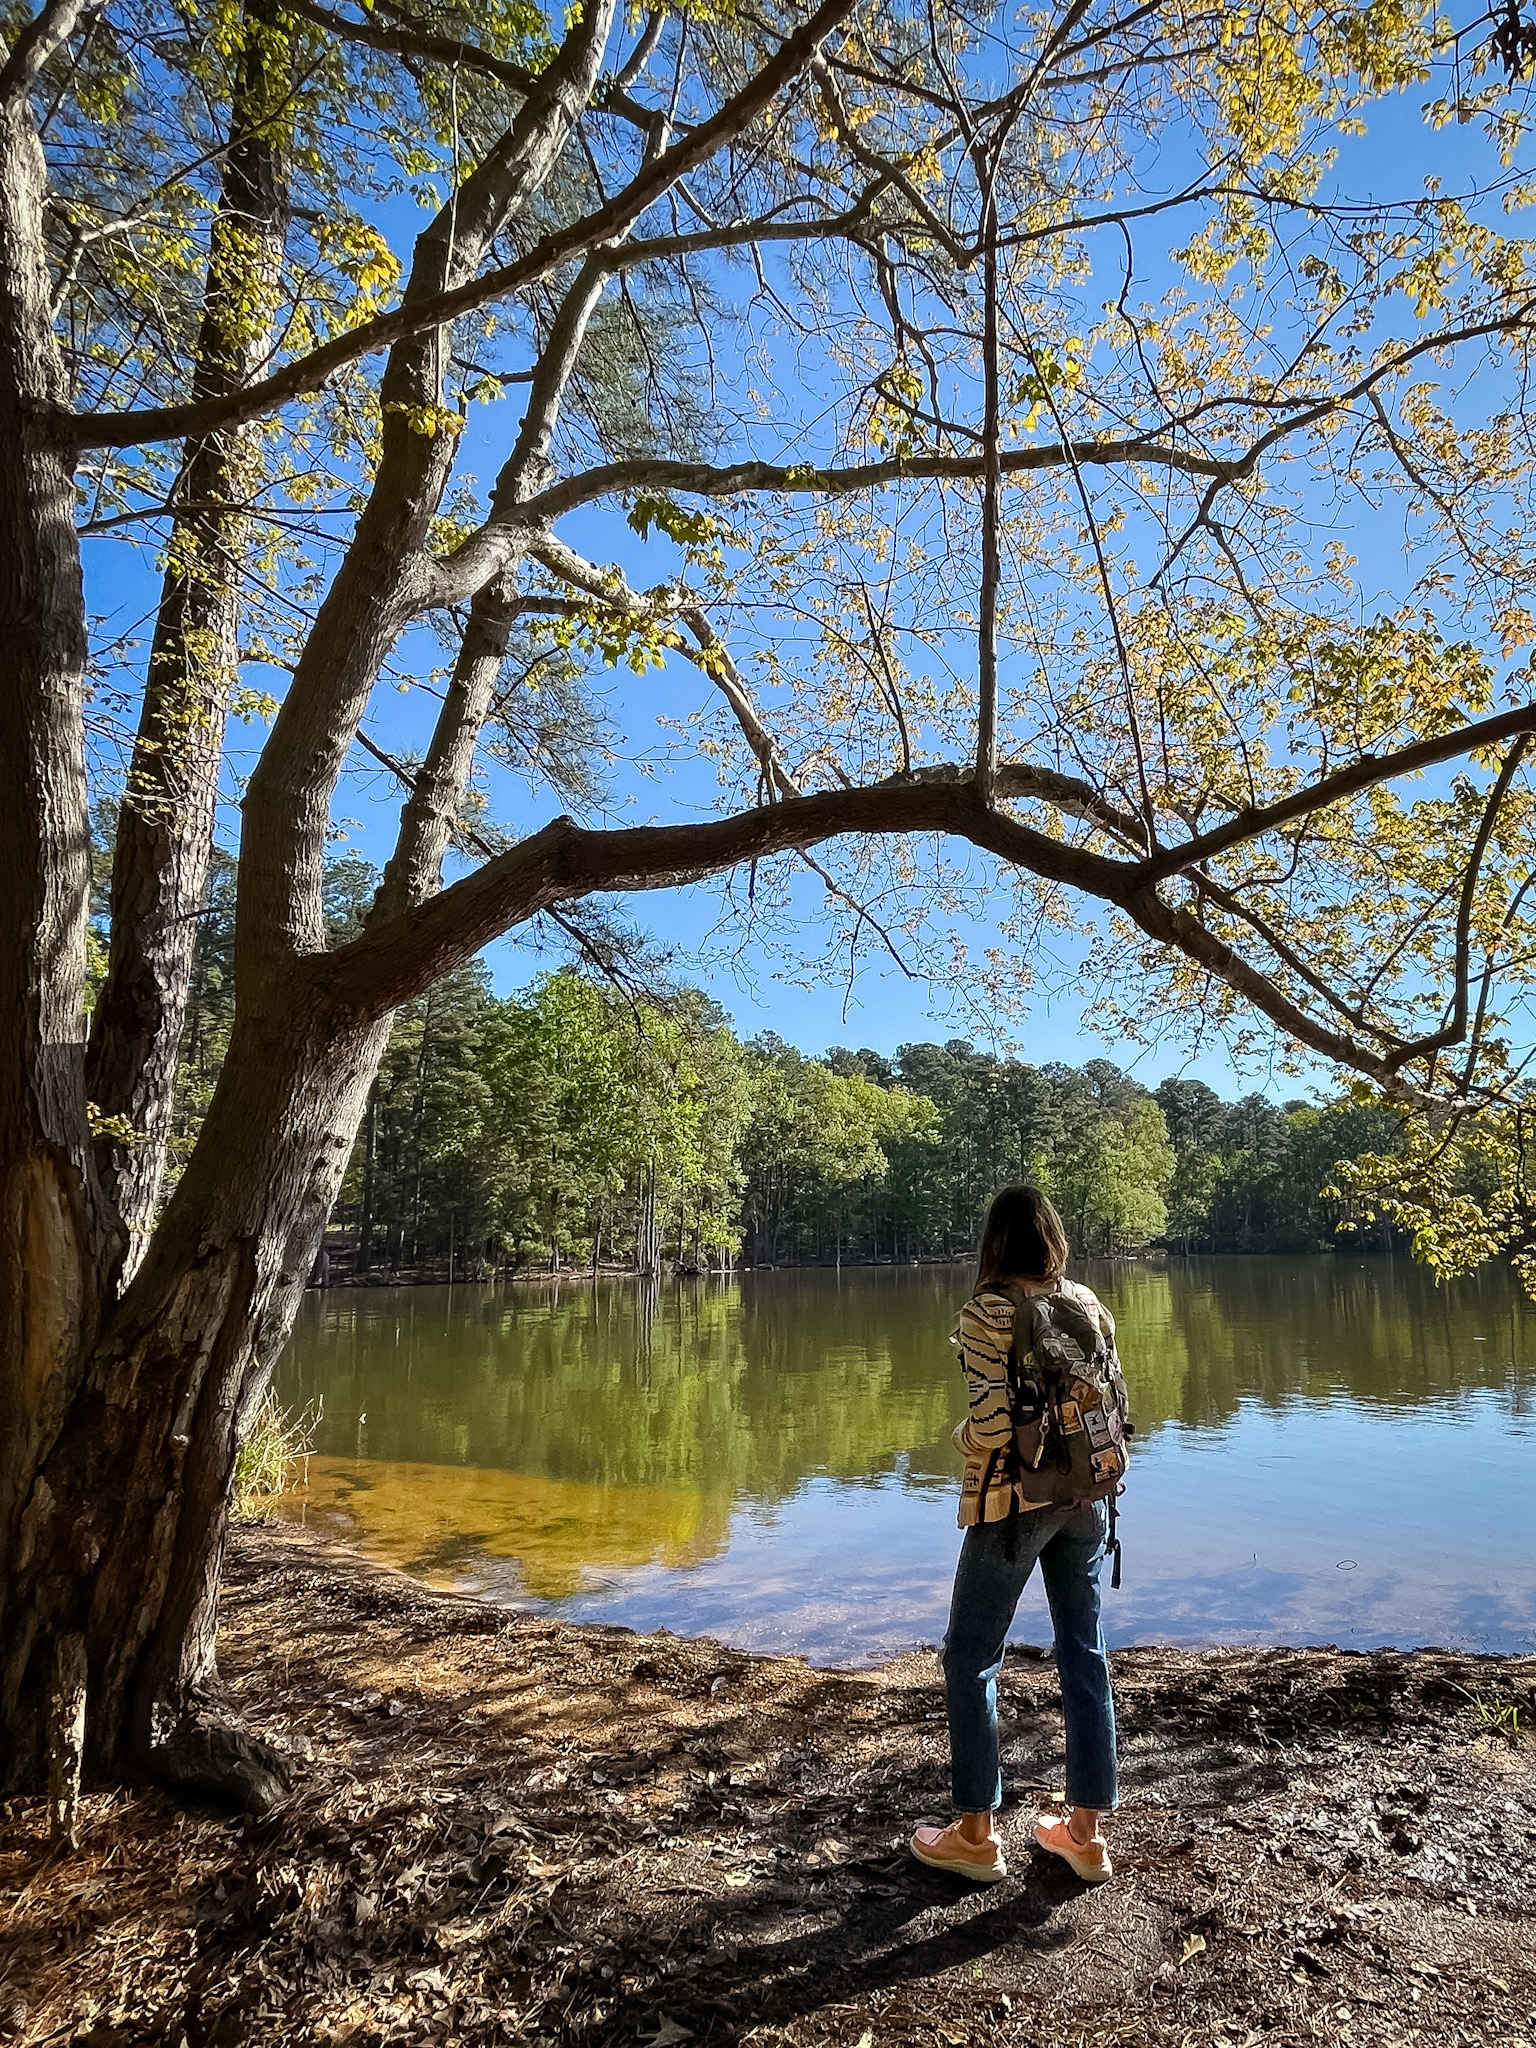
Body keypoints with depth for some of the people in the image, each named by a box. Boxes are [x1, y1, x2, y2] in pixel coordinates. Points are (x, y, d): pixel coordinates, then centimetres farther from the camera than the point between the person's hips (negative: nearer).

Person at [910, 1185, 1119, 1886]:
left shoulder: (985, 1313, -16)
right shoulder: (1086, 1303, 0)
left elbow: (991, 1424, -21)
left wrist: (960, 1436, -1)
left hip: (1010, 1501, -5)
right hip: (1083, 1497, 6)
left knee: (970, 1658, 10)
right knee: (1084, 1652, 15)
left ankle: (976, 1834, 20)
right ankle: (1086, 1831, 27)